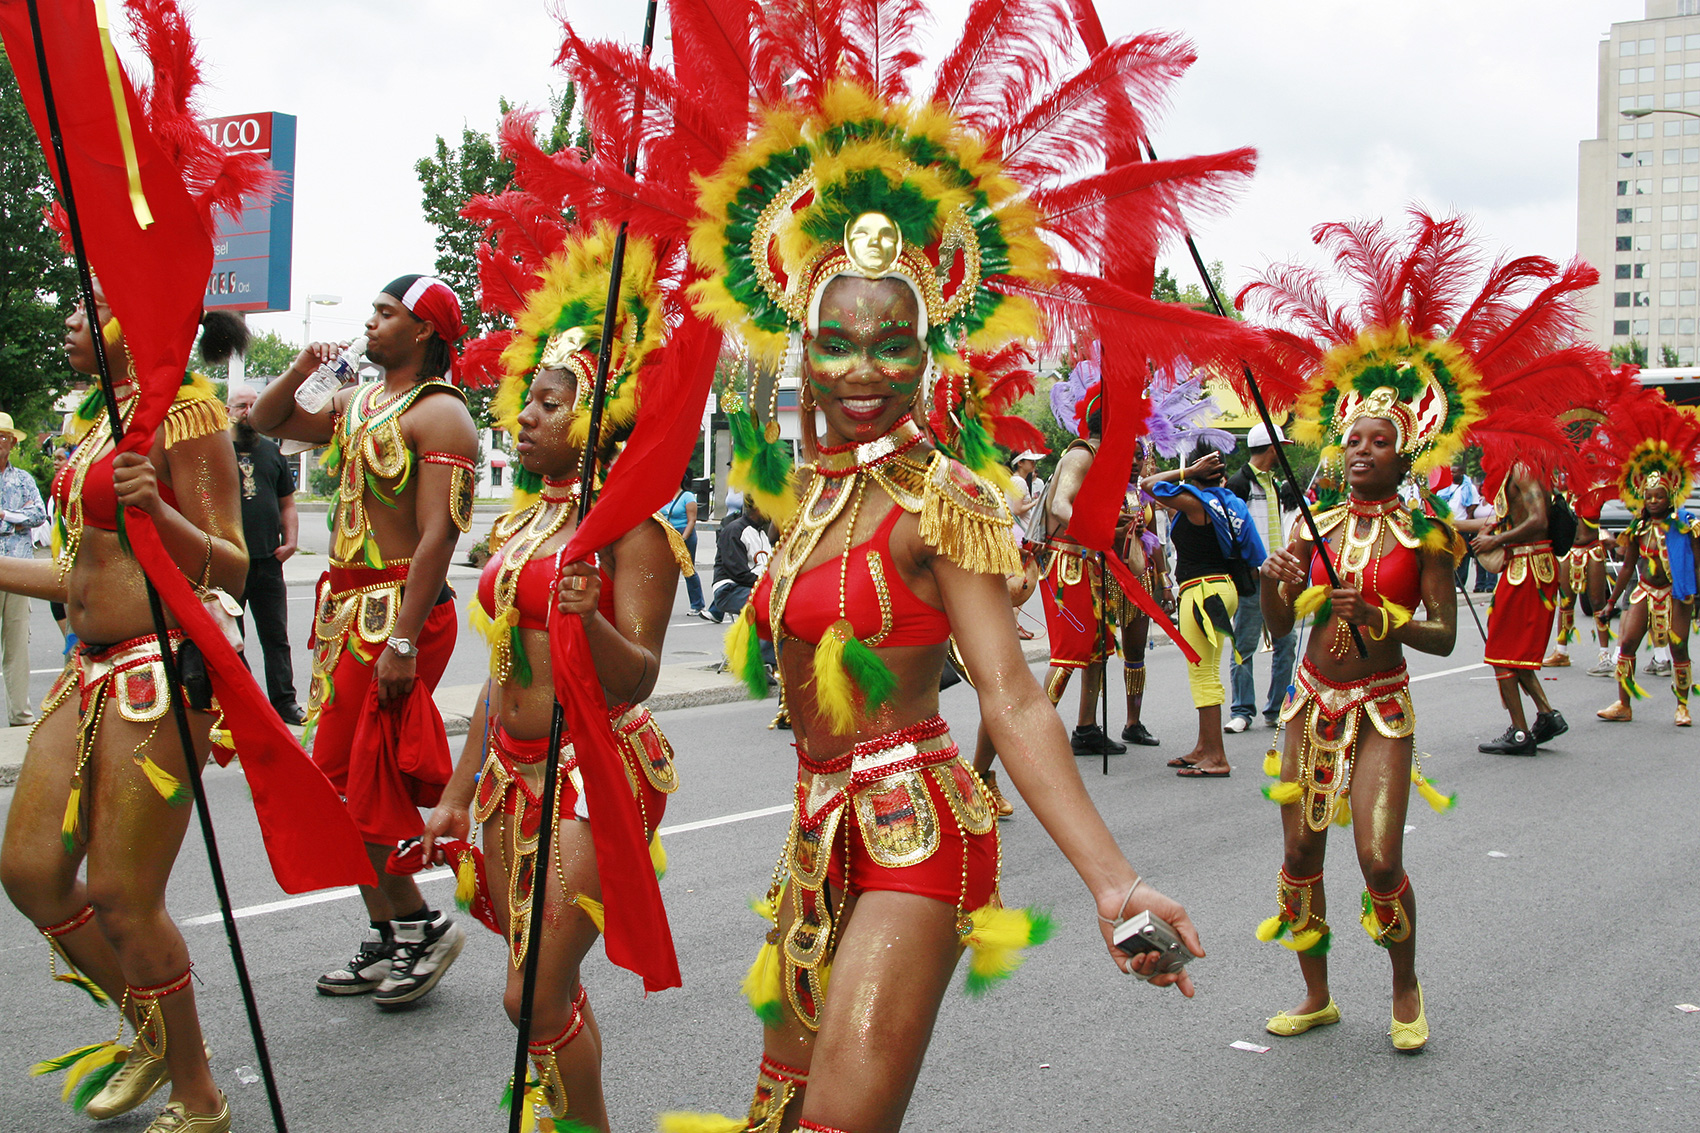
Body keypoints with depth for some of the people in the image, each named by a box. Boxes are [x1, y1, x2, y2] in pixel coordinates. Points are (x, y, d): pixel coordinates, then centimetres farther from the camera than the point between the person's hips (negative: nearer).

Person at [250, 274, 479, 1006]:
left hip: (399, 610, -9)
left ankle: (421, 925, 10)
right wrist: (302, 367, 9)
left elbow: (438, 534, -19)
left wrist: (403, 641, -24)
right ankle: (389, 937, 20)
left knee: (370, 786, -7)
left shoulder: (439, 414, -11)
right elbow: (265, 421, 27)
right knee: (342, 777, 10)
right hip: (345, 608, 9)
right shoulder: (355, 404, 15)